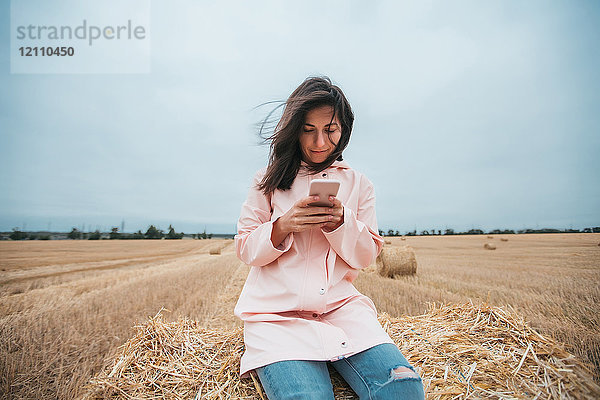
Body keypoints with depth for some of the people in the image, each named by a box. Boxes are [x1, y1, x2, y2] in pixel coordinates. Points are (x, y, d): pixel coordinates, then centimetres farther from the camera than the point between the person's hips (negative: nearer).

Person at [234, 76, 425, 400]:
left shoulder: (358, 184, 12)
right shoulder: (269, 180, 9)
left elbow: (366, 256, 9)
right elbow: (245, 249, 6)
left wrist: (340, 222, -12)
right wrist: (283, 226, -14)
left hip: (340, 304, 3)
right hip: (276, 309, -2)